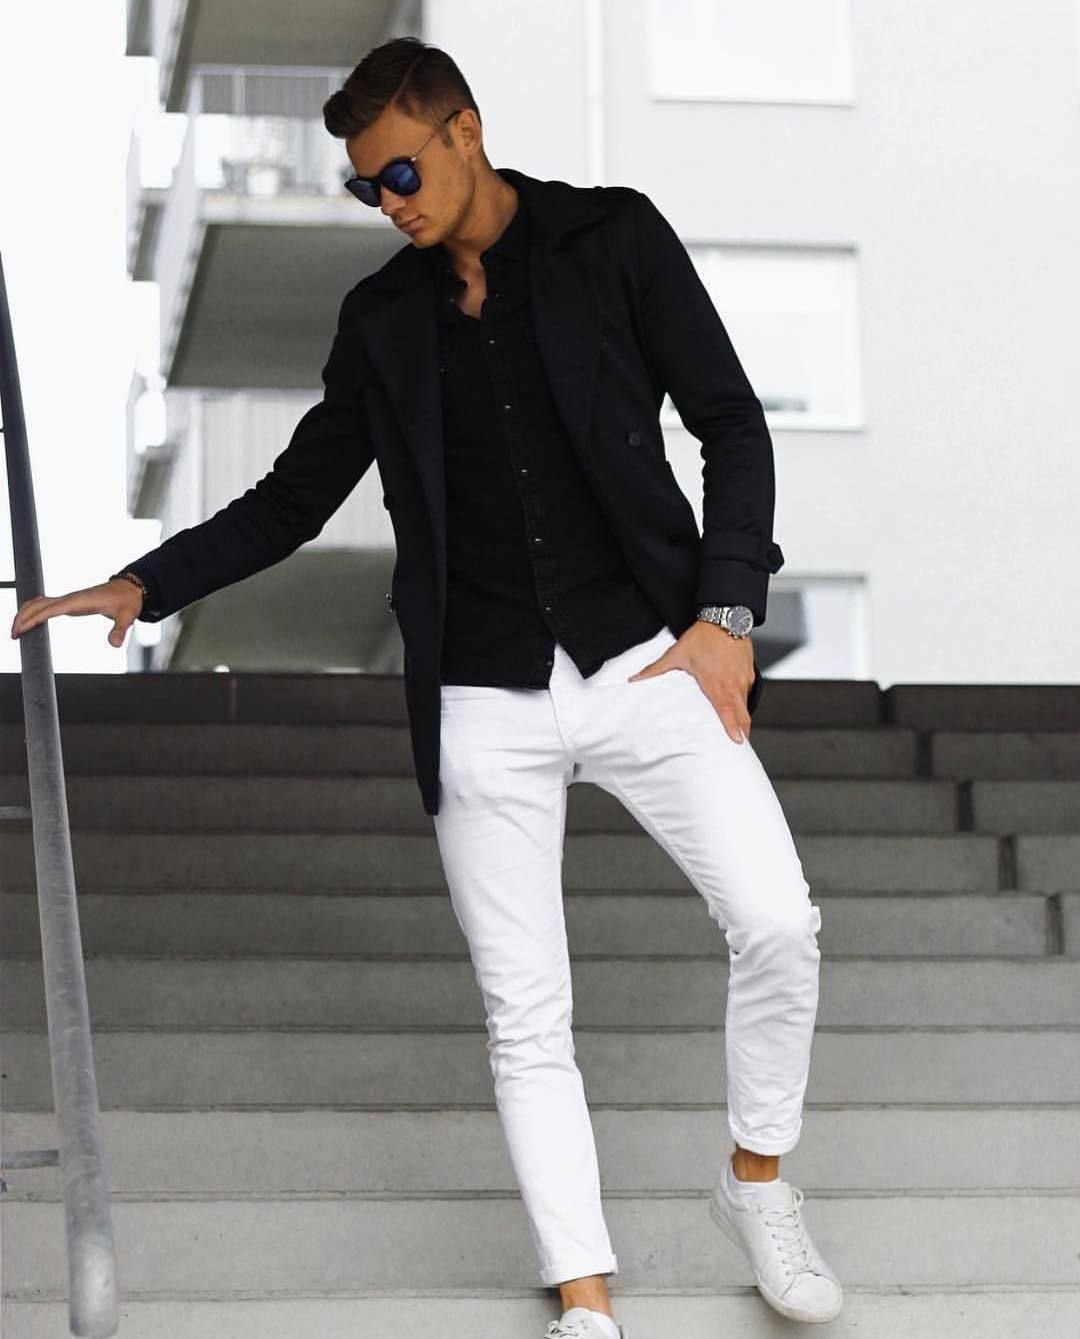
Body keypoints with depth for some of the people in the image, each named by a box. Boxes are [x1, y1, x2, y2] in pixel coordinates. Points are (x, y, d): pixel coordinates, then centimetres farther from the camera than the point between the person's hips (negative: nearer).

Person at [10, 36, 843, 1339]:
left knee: (777, 925, -13)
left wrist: (725, 610, -7)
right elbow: (293, 498, 16)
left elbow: (731, 424, 3)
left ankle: (757, 1185, 12)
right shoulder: (383, 316, 12)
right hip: (483, 704, 2)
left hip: (644, 658, -2)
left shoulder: (613, 239, 4)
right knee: (525, 1014, 1)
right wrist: (142, 584, 4)